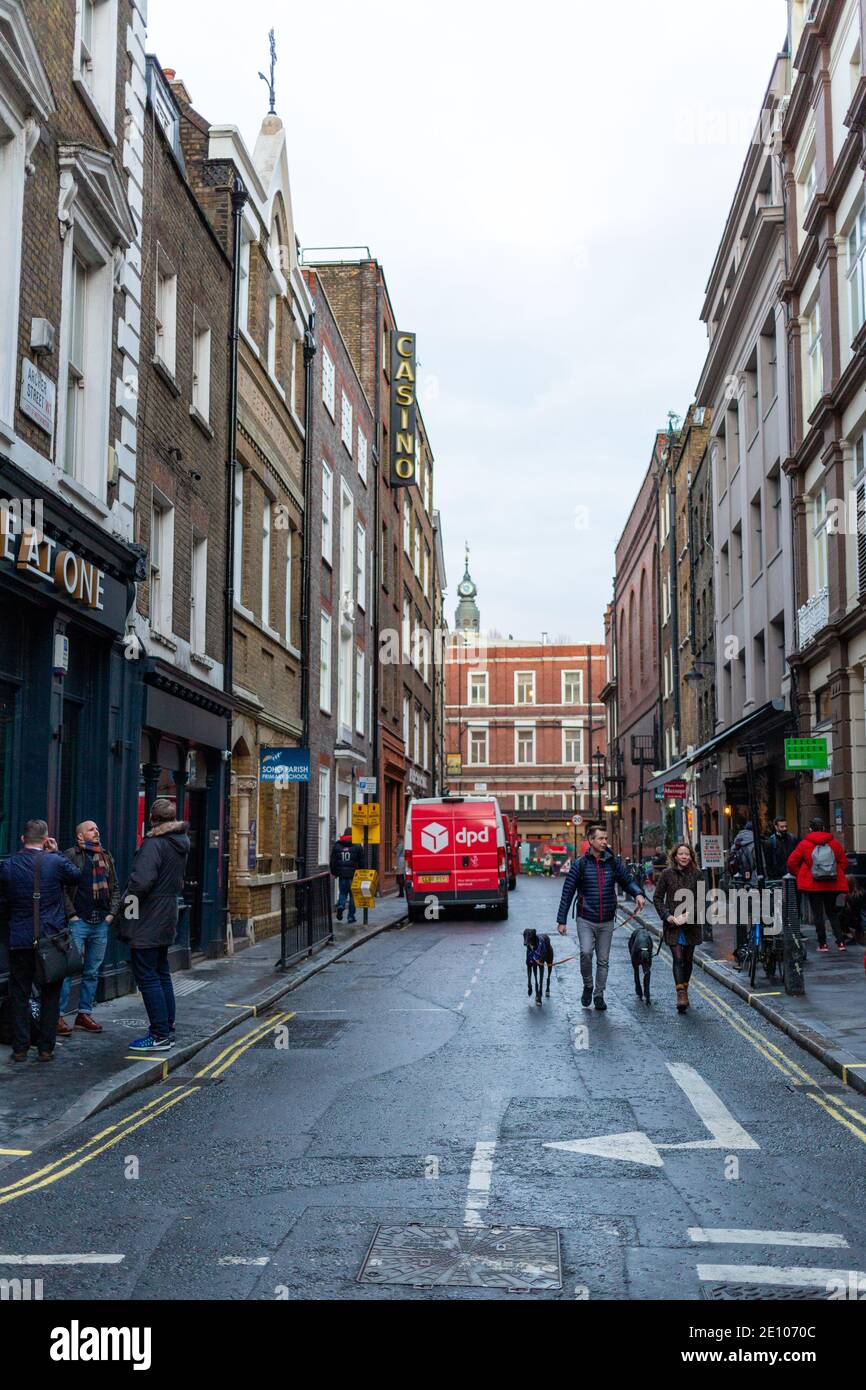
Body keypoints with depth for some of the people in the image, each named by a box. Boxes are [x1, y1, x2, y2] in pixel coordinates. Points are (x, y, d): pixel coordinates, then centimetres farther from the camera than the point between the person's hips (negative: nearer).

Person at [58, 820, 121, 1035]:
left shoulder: (106, 856, 16)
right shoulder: (70, 855, -2)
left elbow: (115, 888, 19)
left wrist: (112, 913, 8)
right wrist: (71, 914, -12)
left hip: (101, 923, 6)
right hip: (78, 921, -6)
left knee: (92, 972, 9)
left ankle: (84, 1013, 17)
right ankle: (58, 1015, -4)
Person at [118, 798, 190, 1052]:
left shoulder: (153, 844, -18)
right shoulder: (180, 844, 10)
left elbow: (141, 882, -26)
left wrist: (126, 899, -10)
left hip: (146, 924, -9)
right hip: (167, 919, 9)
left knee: (146, 976, -4)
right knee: (162, 974, 17)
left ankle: (160, 1035, -3)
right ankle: (167, 1030, 22)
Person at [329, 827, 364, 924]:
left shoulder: (337, 845, 5)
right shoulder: (357, 846, -2)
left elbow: (333, 861, 7)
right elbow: (361, 862, -1)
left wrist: (334, 873, 16)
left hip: (342, 875, 2)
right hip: (353, 875, -2)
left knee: (342, 893, 15)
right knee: (353, 895, 7)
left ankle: (340, 905, -15)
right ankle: (351, 916, 8)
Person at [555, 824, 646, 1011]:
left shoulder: (613, 863, 3)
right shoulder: (580, 865, -4)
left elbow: (627, 881, 13)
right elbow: (567, 893, 0)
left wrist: (637, 894, -11)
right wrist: (561, 920, -2)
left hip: (607, 921, 3)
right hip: (585, 920, -3)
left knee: (603, 960, 8)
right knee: (586, 952, -20)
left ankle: (599, 995, 21)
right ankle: (587, 986, 4)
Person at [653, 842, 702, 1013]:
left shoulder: (696, 874, 1)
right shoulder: (667, 874, -1)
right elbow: (657, 898, 2)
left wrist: (688, 914, -14)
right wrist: (667, 916, -10)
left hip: (691, 924, 2)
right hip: (672, 924, -2)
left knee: (688, 959, 10)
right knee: (677, 958, -12)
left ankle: (684, 991, 25)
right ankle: (681, 994, -17)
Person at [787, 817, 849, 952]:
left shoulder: (804, 844, -4)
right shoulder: (834, 842, 3)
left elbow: (791, 862, -5)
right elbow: (844, 862, 4)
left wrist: (800, 875, 8)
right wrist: (839, 875, 16)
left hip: (813, 885, -3)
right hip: (833, 885, 3)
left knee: (818, 914, 4)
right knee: (833, 913, 14)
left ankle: (822, 944, 3)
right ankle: (840, 941, 4)